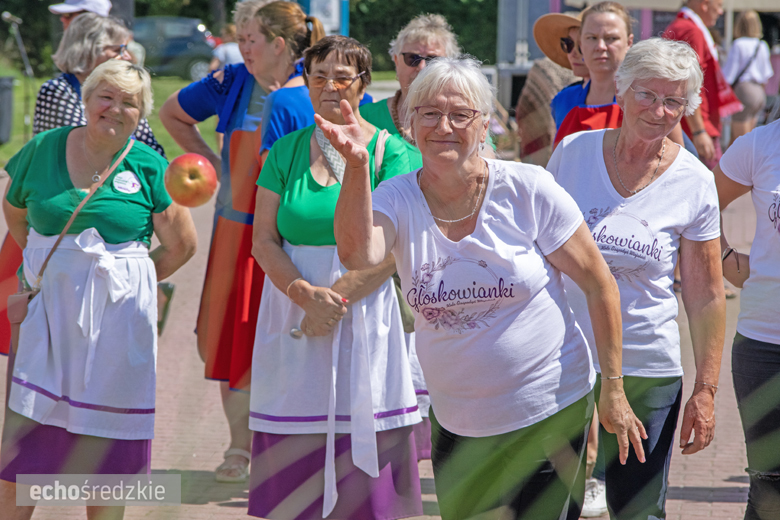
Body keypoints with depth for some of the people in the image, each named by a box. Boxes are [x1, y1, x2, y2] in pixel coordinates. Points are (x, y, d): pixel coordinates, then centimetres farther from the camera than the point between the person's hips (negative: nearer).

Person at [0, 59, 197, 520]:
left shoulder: (149, 167, -2)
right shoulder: (43, 150, 2)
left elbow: (183, 243, 3)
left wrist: (127, 276, 4)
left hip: (117, 315, -1)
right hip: (50, 309, 1)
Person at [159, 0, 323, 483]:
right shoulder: (230, 84, 3)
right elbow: (172, 113, 19)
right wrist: (217, 163, 11)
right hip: (236, 228, 3)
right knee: (231, 336, 4)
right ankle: (240, 447, 16)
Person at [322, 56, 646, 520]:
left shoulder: (528, 191, -12)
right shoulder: (397, 200, -6)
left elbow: (600, 283, -5)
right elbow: (358, 254, -29)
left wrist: (614, 390, -4)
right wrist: (357, 167, -43)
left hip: (551, 414, -3)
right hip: (457, 424, 3)